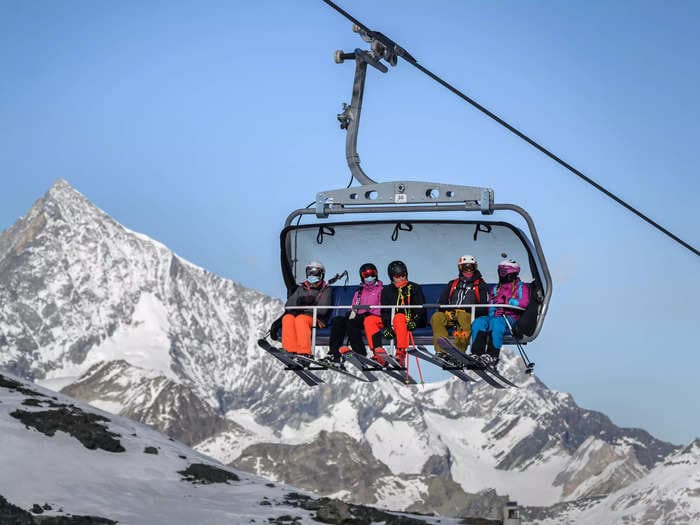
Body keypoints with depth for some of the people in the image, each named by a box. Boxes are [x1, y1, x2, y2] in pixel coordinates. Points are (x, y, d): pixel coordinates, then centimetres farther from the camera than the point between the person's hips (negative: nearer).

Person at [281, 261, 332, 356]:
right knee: (287, 318, -29)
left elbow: (322, 309, -6)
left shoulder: (325, 290, 10)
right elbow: (288, 305, 12)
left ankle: (304, 352, -44)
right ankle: (290, 350, -38)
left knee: (300, 319, -36)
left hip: (316, 319, -4)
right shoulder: (301, 289, 23)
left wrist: (303, 307, -10)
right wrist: (300, 301, -9)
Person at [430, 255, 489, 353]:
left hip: (469, 315, -4)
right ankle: (441, 350, -40)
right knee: (436, 317, -28)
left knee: (464, 316, -40)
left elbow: (484, 306, 3)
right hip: (450, 315, 4)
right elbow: (441, 302, 20)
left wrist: (467, 310, -12)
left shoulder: (480, 285, 16)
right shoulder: (452, 284, 27)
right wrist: (447, 311, -4)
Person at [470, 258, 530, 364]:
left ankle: (493, 355, -43)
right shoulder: (495, 288, 27)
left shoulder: (522, 287, 13)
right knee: (478, 322, -26)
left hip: (512, 319, -5)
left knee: (496, 323, -38)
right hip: (495, 317, 5)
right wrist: (492, 313, -6)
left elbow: (525, 302, -5)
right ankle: (477, 353, -35)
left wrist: (508, 301, -14)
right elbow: (491, 306, 17)